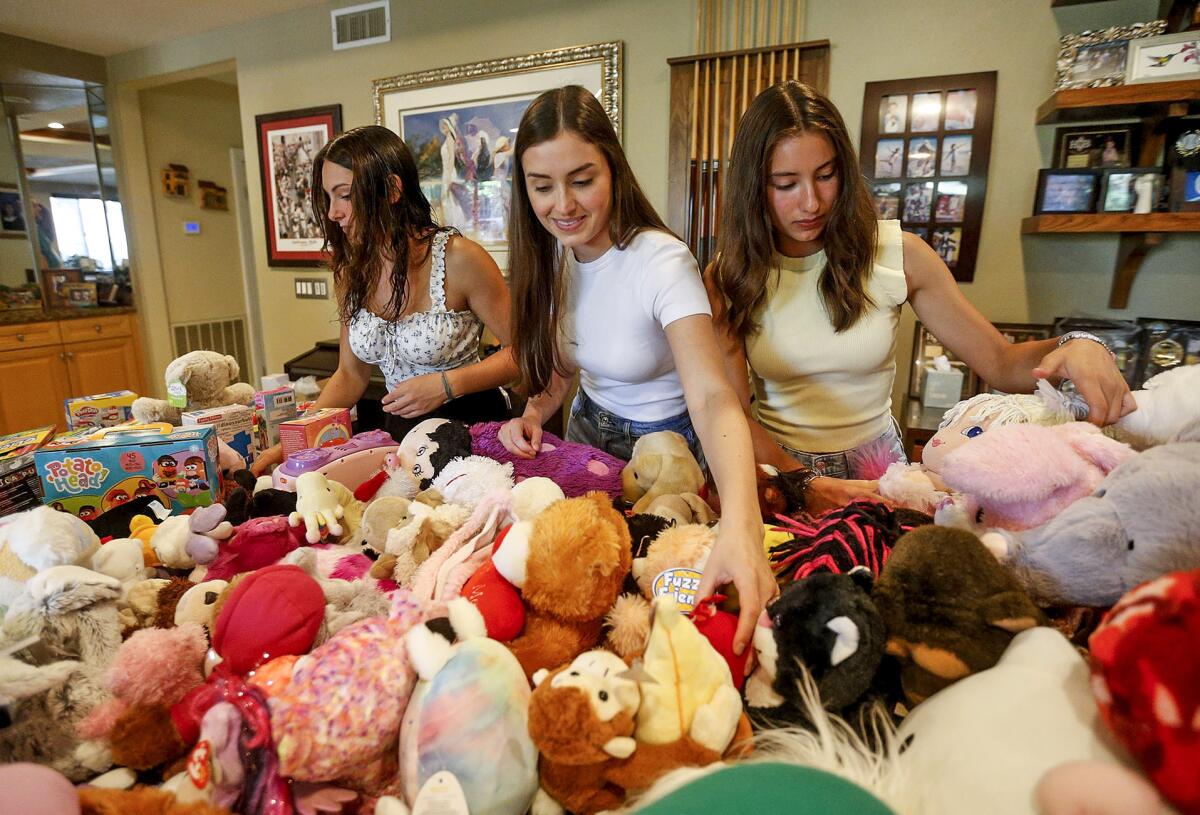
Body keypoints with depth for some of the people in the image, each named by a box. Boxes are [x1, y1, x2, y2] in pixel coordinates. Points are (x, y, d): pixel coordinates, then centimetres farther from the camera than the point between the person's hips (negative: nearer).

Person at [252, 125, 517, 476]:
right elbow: (350, 376, 10)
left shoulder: (458, 259, -14)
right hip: (402, 431, 4)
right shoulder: (351, 270, 3)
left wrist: (446, 384, -17)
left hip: (472, 425, -4)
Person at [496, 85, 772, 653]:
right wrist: (534, 415, -18)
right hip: (588, 428, 6)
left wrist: (740, 524, -59)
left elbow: (712, 397, -42)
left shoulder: (662, 262, -30)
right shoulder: (551, 257, -10)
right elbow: (561, 363, 4)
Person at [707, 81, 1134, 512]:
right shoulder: (729, 276, -4)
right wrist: (807, 484, -25)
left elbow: (1002, 364, 1)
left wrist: (1077, 345, -20)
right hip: (776, 466, 0)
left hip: (875, 475, 1)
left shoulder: (898, 254, -3)